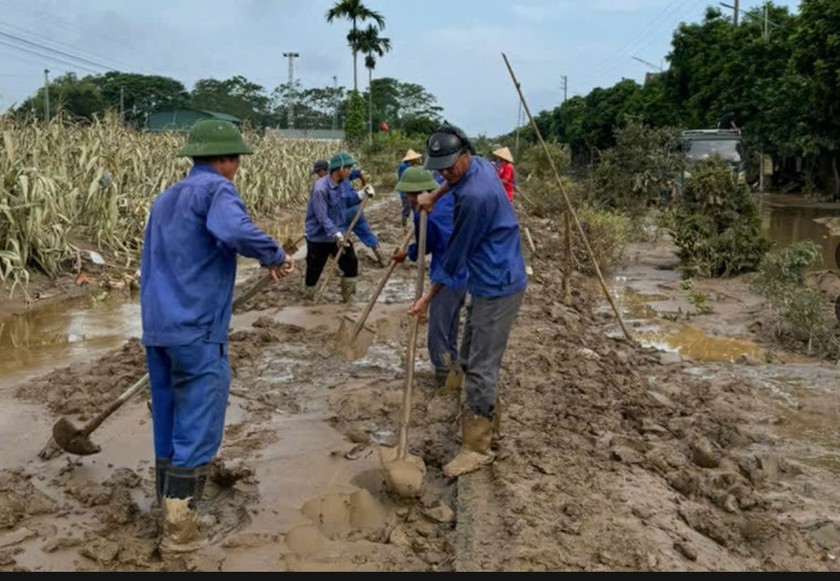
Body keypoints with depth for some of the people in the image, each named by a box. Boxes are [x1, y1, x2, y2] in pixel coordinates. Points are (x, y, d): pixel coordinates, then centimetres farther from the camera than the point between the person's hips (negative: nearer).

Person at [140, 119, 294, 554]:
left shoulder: (165, 198, 20)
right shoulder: (216, 189, -9)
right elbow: (234, 231, -31)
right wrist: (276, 256, -16)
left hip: (157, 328, 9)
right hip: (197, 331, -9)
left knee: (168, 427, 16)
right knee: (197, 432, -1)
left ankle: (168, 514, 27)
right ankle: (179, 530, 4)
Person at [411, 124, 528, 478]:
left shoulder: (474, 196, -25)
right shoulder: (478, 164, 4)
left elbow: (456, 254, -15)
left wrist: (429, 297, -4)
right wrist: (434, 196, 18)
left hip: (497, 287, -10)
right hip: (489, 281, 10)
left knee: (479, 368, -6)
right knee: (471, 357, 18)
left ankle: (477, 448, 2)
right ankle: (490, 419, 34)